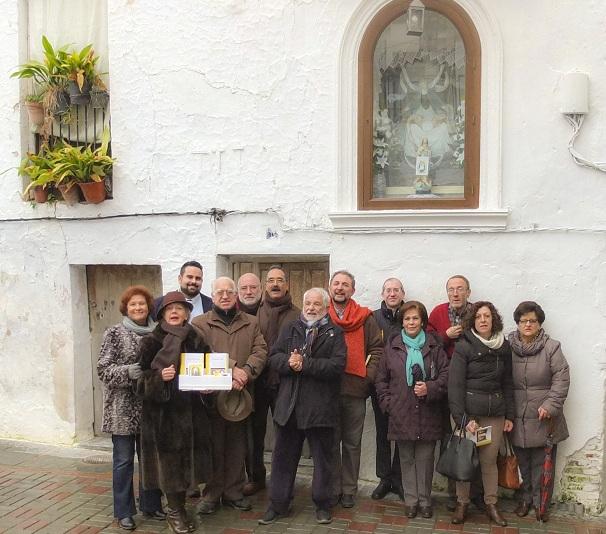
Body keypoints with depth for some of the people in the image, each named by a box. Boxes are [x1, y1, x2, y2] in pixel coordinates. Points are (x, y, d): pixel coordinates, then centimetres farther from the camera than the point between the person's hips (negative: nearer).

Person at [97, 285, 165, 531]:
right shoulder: (114, 333, -5)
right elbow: (103, 369, -9)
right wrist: (127, 372, -24)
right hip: (123, 409, -3)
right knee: (123, 461, 5)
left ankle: (151, 505, 27)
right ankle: (123, 512, 18)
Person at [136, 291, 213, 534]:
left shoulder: (196, 340, 7)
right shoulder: (151, 342, -3)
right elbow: (143, 377, -6)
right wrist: (160, 376, -24)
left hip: (191, 409, 4)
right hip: (164, 410, -3)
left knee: (187, 458, 9)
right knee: (170, 461, 2)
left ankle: (180, 507, 26)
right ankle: (174, 512, 18)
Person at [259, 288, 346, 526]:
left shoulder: (334, 333, 0)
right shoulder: (291, 329, 11)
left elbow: (337, 364, -14)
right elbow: (274, 358, 2)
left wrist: (304, 364, -18)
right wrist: (289, 362, -19)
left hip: (320, 406, -3)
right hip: (289, 404, 3)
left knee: (322, 458, 10)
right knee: (283, 456, 11)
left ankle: (322, 504, 26)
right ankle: (278, 504, 23)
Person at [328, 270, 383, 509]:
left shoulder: (365, 318, 2)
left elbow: (377, 348, 2)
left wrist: (369, 374, -7)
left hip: (355, 390, 0)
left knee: (352, 443, 10)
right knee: (330, 442, 10)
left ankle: (348, 490, 22)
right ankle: (332, 489, 21)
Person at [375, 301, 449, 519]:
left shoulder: (434, 346, 2)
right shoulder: (392, 347, 5)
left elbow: (446, 374, 1)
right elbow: (381, 380, 9)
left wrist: (430, 389, -14)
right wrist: (388, 403, 0)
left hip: (428, 414, 0)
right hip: (401, 415, 1)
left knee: (425, 459, 6)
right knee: (407, 459, 9)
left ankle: (425, 500, 21)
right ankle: (410, 500, 21)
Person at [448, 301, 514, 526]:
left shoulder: (503, 347, 6)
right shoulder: (464, 347, -7)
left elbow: (507, 383, 13)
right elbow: (455, 384, -10)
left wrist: (509, 415, 9)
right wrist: (462, 419, -15)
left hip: (495, 414, 3)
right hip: (468, 411, -3)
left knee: (490, 460, 8)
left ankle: (491, 504, 23)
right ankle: (462, 503, 19)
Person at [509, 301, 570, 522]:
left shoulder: (551, 347, -3)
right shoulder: (507, 347, 1)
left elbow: (561, 379, -6)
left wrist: (550, 405, -14)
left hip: (544, 419, -1)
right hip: (517, 419, 1)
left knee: (542, 463, 7)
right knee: (522, 462, 12)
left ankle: (540, 502, 23)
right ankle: (525, 499, 29)